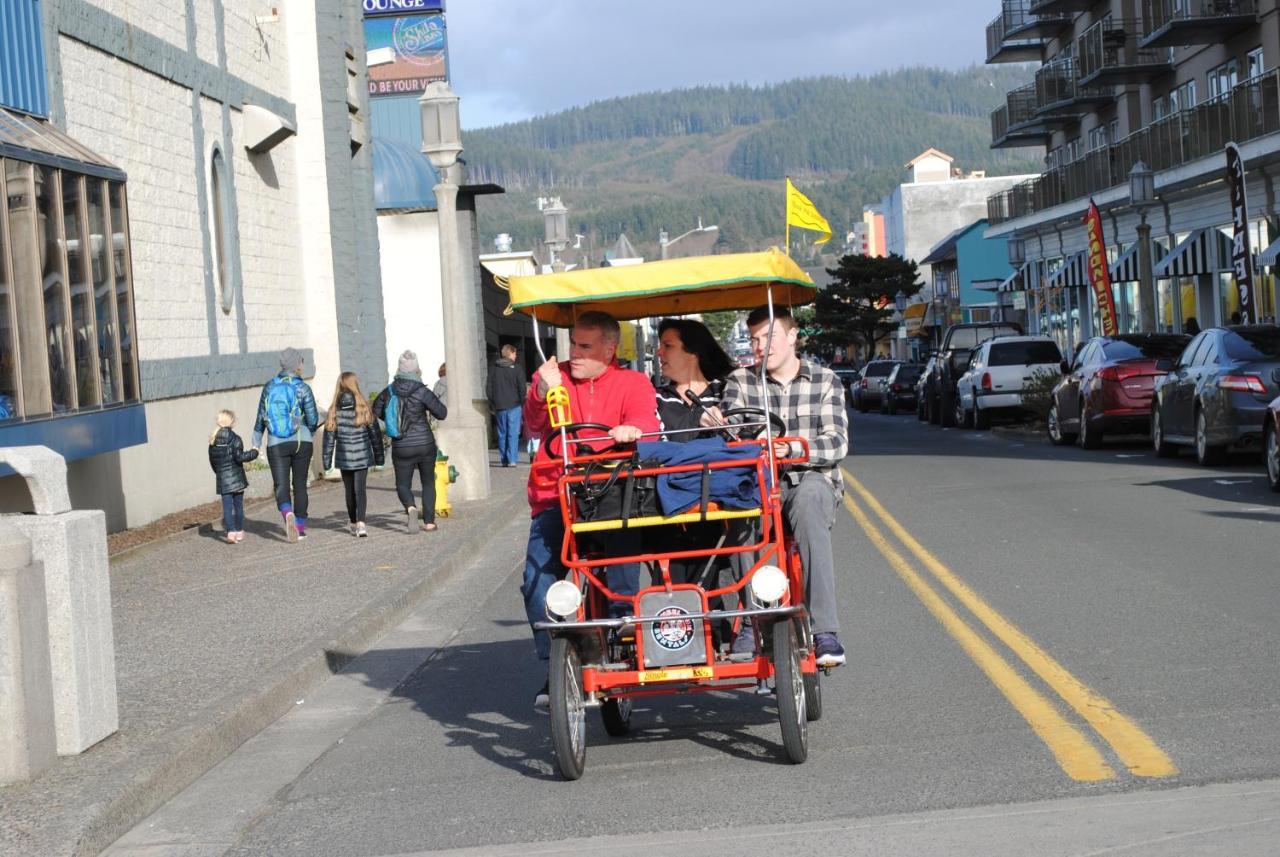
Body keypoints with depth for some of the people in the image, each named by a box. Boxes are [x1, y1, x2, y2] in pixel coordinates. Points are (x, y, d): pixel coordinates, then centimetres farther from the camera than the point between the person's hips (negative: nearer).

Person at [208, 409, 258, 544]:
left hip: (222, 479, 3)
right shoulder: (234, 438, -10)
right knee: (238, 505, 8)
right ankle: (239, 531, 14)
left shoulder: (213, 440, 6)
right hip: (236, 478, -3)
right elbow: (239, 457, -15)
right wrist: (254, 453, -3)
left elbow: (212, 461, 11)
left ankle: (230, 532, -11)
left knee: (227, 506, 1)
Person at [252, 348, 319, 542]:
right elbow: (312, 419, -6)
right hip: (301, 442, -1)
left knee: (281, 485, -1)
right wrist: (309, 434, 15)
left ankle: (288, 515, -29)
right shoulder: (302, 388, -6)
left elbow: (261, 417, 5)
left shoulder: (269, 387, 2)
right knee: (300, 484, 12)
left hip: (276, 444, 1)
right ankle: (300, 527, 16)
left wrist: (256, 443, 14)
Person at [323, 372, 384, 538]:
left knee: (349, 490, 15)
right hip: (362, 455, -1)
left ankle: (353, 524, 24)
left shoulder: (334, 410, -2)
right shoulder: (364, 407, -4)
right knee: (360, 489, -4)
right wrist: (379, 456, 10)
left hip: (343, 456, 1)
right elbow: (375, 433, 1)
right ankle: (360, 523, -21)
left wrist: (327, 460, 6)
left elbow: (329, 437, 0)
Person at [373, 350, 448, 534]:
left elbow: (376, 411, 13)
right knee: (428, 483, 16)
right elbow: (441, 413, -11)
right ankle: (429, 521, 12)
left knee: (403, 484, 11)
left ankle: (410, 507, -20)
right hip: (425, 444, -1)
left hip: (401, 447, 1)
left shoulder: (389, 392, -3)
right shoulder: (422, 392, -13)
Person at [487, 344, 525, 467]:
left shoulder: (493, 369, 5)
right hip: (514, 406, -3)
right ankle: (511, 459, -10)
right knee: (513, 433, -3)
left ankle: (503, 459, 11)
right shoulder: (516, 369, -5)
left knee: (502, 434, 11)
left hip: (499, 406, 3)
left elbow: (488, 387, 7)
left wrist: (492, 404, 13)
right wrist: (522, 402, 6)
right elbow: (522, 388, -6)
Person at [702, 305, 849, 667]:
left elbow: (837, 444, -3)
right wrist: (716, 424, -29)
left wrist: (792, 450, -22)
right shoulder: (740, 381, 11)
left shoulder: (825, 381, 9)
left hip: (811, 480, -1)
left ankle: (825, 631, -41)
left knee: (808, 499, -38)